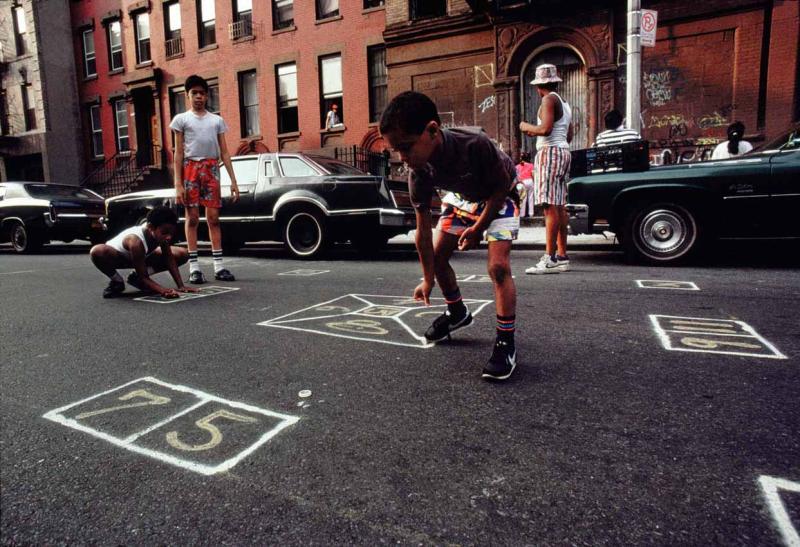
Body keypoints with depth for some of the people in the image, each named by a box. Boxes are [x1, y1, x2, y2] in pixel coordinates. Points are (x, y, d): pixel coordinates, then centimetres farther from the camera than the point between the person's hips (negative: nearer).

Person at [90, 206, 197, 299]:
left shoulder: (160, 233, -26)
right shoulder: (135, 241, -40)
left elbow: (170, 260, -17)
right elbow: (143, 277, -36)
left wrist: (181, 286, -26)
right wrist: (164, 291, -53)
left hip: (144, 256, 6)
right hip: (118, 256, -5)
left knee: (182, 254, -10)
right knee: (97, 252, -41)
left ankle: (136, 277, 0)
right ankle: (117, 281, -8)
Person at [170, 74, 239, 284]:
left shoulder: (217, 120, 14)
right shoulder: (181, 119, 8)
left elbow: (224, 152, 11)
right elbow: (178, 153, 2)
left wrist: (233, 180, 2)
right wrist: (178, 184, -7)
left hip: (212, 169, 2)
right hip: (191, 168, -2)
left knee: (213, 218, 1)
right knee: (192, 218, -1)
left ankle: (219, 265, 3)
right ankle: (194, 267, 1)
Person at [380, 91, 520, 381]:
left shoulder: (475, 143, -40)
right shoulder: (418, 172, -24)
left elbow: (502, 185, -22)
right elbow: (423, 230, -16)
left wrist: (478, 228, -20)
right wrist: (428, 279, -11)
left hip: (500, 197, -5)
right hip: (463, 196, 5)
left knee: (498, 265, -20)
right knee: (436, 254, 3)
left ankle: (506, 343, -8)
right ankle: (457, 313, 28)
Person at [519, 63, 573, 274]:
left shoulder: (549, 100, -7)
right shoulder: (564, 103, 21)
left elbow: (545, 129, -20)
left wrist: (527, 127, -2)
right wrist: (535, 133, 27)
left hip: (550, 153, -10)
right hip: (563, 152, 10)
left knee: (550, 207, -14)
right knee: (559, 207, 8)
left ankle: (550, 259, -17)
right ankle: (562, 257, 10)